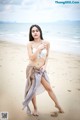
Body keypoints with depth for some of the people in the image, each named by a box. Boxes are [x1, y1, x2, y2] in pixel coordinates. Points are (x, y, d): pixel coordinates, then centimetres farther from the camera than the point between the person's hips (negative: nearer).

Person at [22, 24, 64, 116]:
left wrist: (45, 65, -4)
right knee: (33, 89, 8)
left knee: (49, 88, 8)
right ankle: (35, 108, 29)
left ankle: (57, 105, 30)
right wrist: (39, 49, -23)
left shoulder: (46, 43, -4)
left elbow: (47, 56, 8)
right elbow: (31, 58, -15)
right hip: (32, 69, -1)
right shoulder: (30, 44, -9)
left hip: (41, 69, 1)